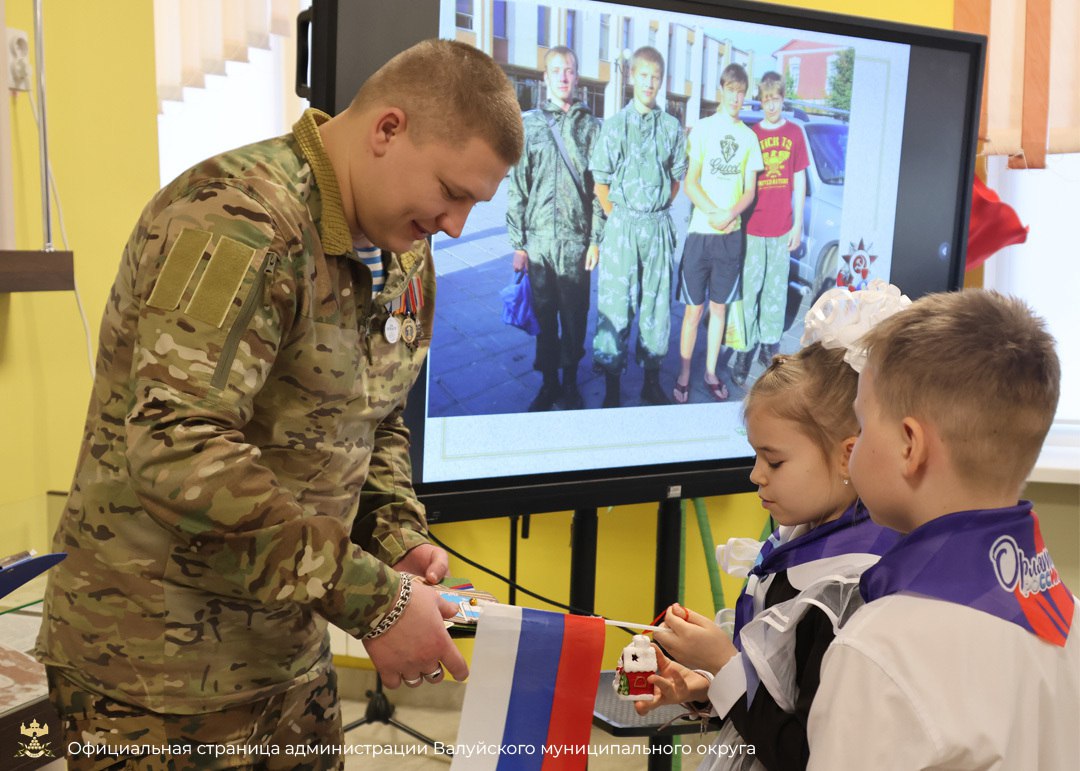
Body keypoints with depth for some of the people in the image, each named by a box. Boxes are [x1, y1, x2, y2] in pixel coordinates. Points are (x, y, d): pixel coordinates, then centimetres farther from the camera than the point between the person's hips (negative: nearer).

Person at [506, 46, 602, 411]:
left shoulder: (591, 126, 5)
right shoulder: (527, 124, 5)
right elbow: (516, 187, 3)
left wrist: (596, 240, -3)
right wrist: (518, 244, -1)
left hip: (577, 240, 0)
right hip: (538, 239, 0)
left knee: (575, 316, 6)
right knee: (543, 314, 7)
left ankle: (570, 383, 21)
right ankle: (548, 384, 20)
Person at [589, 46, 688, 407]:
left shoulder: (672, 127, 7)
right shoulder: (614, 124, 0)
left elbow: (677, 177, 15)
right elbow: (600, 181, 2)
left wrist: (658, 210, 7)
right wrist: (617, 217, -1)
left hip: (658, 227, 3)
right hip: (621, 226, -2)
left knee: (657, 303, 7)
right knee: (615, 305, -1)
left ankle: (652, 381, 18)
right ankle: (612, 387, 7)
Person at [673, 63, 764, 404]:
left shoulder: (749, 137, 9)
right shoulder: (703, 129, 0)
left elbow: (750, 190, 7)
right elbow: (690, 184, -5)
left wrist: (730, 214, -12)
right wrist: (713, 213, -18)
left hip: (732, 234, 3)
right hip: (700, 232, -3)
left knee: (719, 307, 9)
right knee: (694, 309, 1)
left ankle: (711, 373, 20)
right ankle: (683, 376, 11)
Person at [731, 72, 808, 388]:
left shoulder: (795, 133, 5)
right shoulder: (750, 134, 1)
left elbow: (799, 182, 8)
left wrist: (798, 224, 4)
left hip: (782, 228, 2)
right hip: (753, 228, -2)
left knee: (777, 291, 9)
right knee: (749, 291, -1)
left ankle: (770, 345, 20)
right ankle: (745, 351, 4)